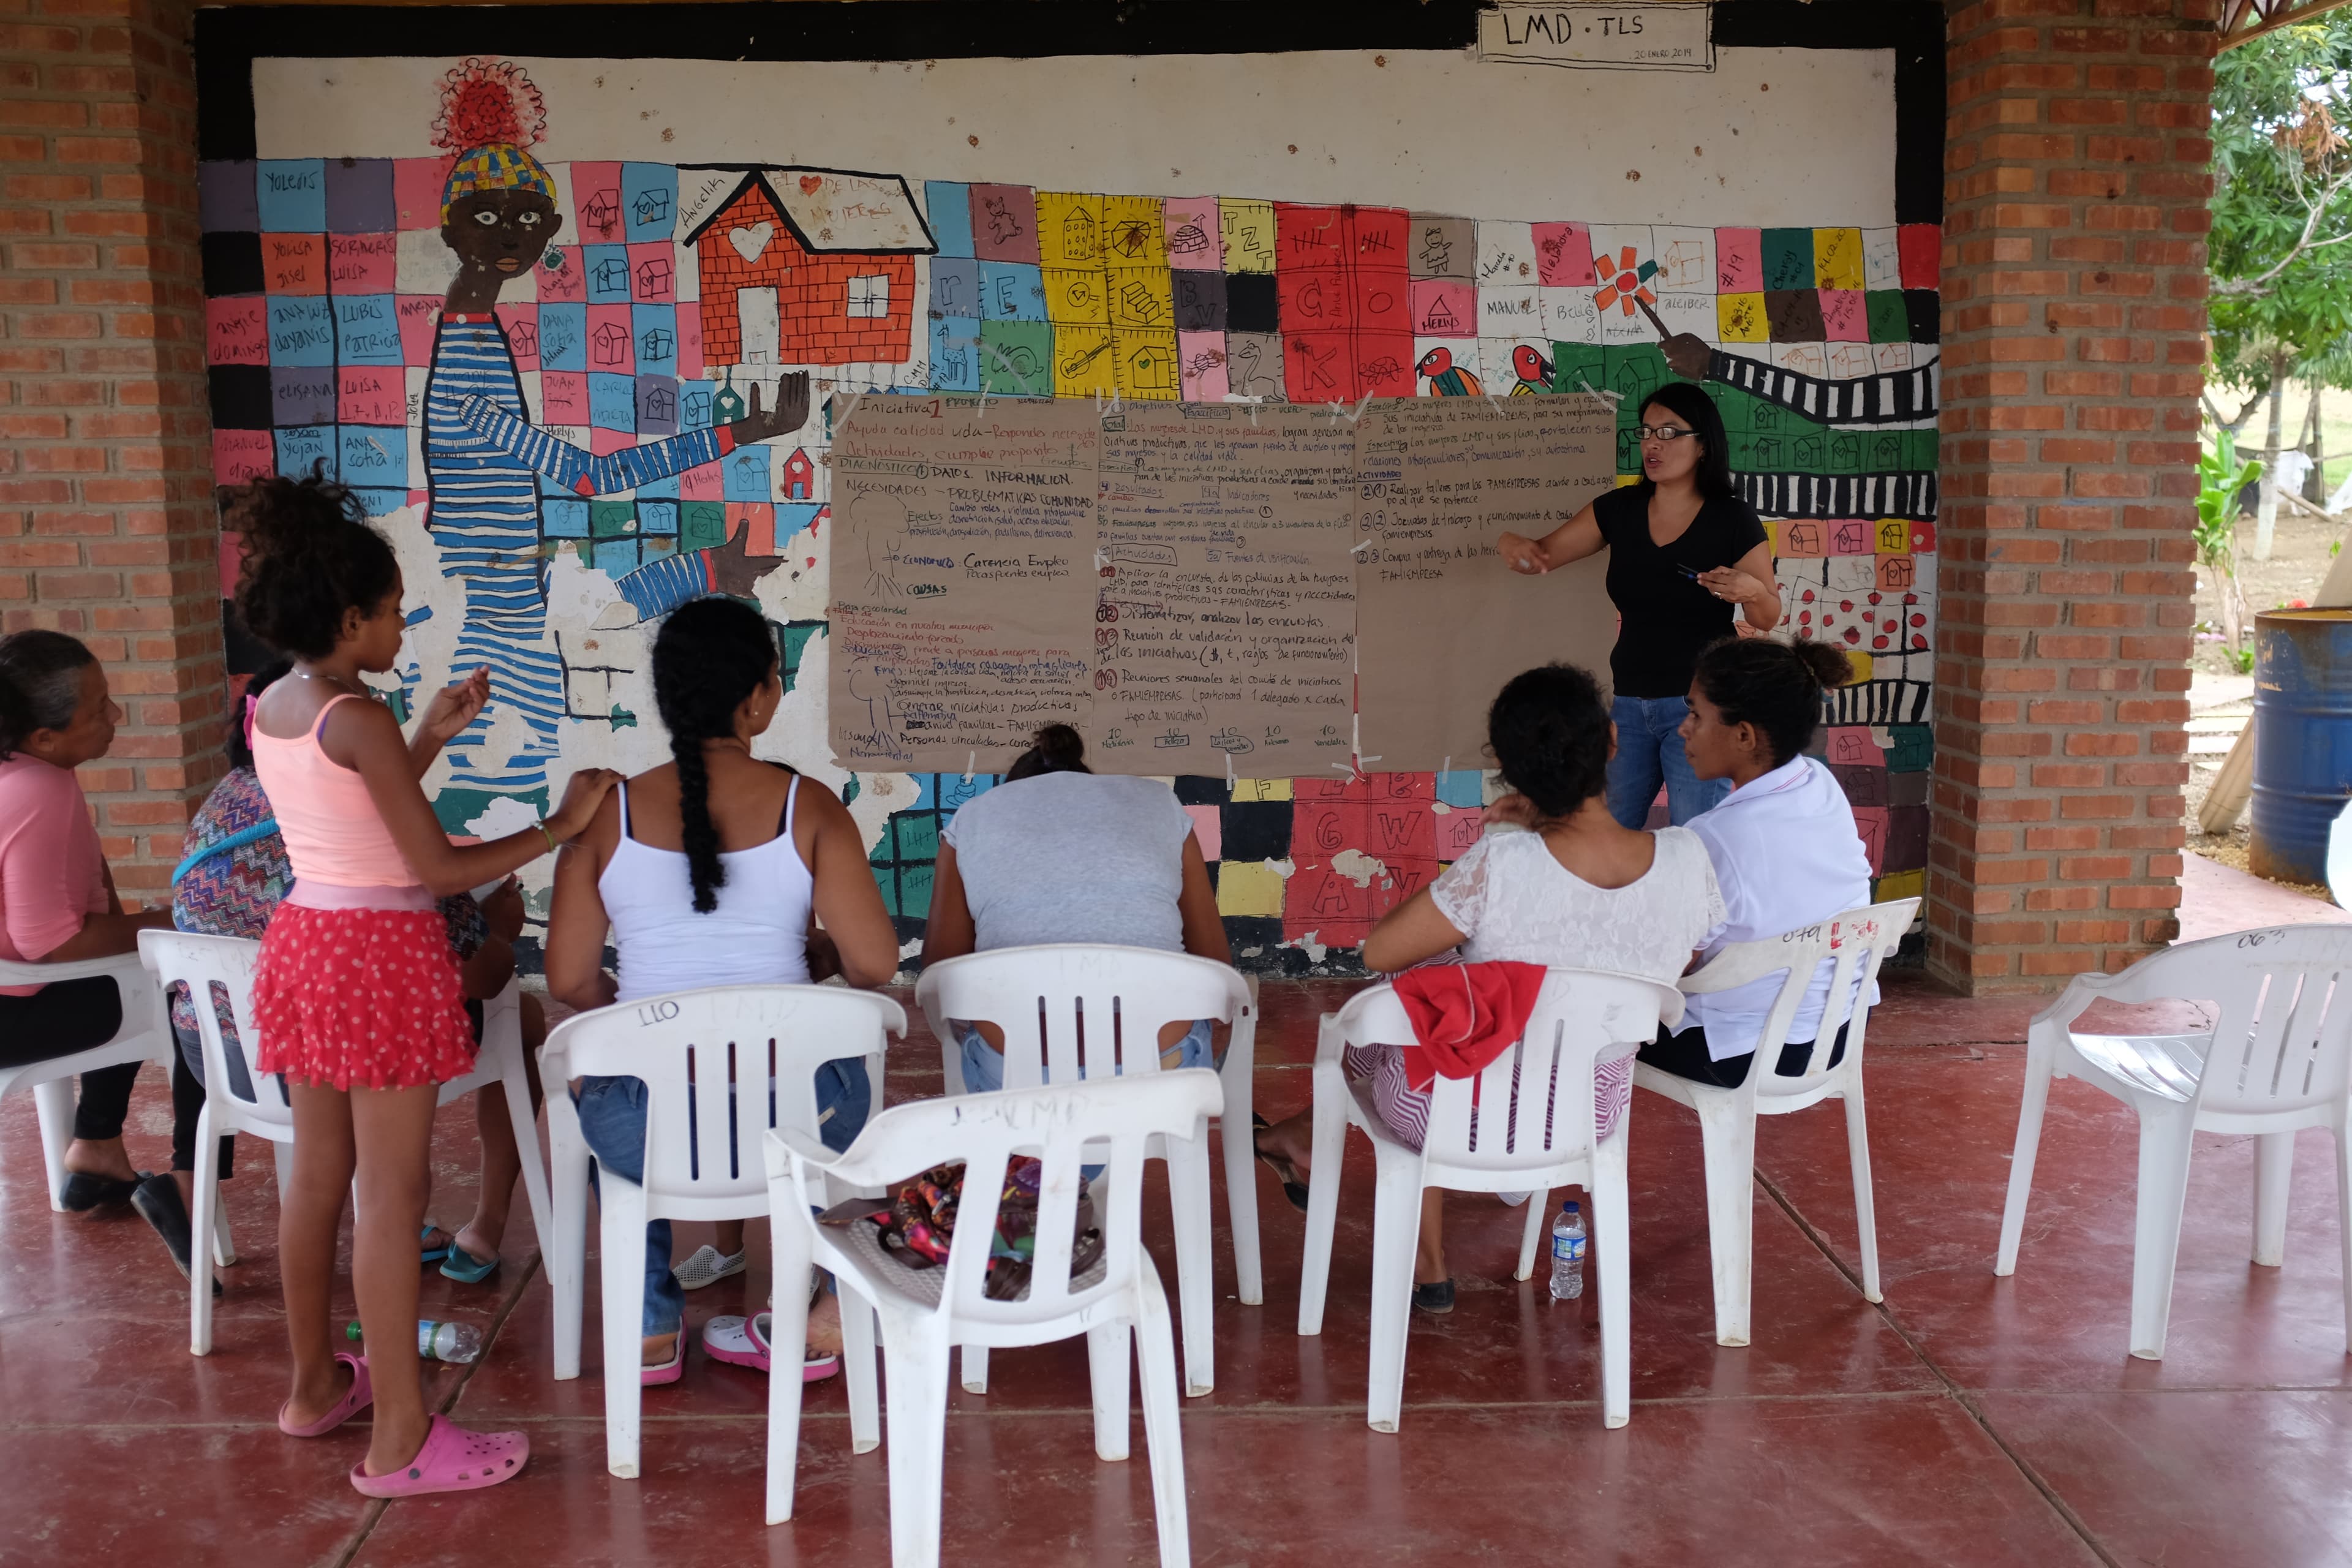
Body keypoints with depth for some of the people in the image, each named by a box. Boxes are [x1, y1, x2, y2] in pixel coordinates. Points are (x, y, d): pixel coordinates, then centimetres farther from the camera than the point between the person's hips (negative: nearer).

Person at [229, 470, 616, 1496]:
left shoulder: (271, 709, 7)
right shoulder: (359, 719, -18)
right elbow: (437, 867, -19)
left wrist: (430, 737, 17)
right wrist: (562, 825, -12)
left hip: (303, 941, 9)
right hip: (381, 955, -9)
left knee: (319, 1172, 18)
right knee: (392, 1191, -3)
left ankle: (314, 1383, 33)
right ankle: (400, 1440, 4)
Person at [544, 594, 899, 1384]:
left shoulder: (607, 815, -5)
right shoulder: (808, 808, -8)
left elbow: (570, 981, -2)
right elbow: (875, 964, -12)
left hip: (644, 1136, 1)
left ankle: (651, 1330, 42)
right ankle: (821, 1318, 40)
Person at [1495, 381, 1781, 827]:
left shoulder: (1733, 518, -8)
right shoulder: (1619, 509, 2)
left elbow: (1768, 618, -3)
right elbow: (1543, 554, 3)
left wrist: (1751, 591, -26)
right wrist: (1513, 545, -20)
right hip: (1630, 702, 4)